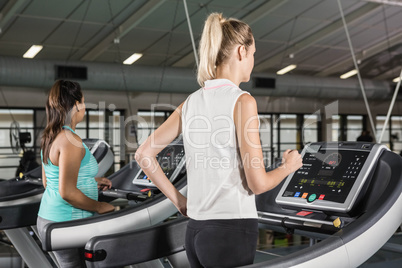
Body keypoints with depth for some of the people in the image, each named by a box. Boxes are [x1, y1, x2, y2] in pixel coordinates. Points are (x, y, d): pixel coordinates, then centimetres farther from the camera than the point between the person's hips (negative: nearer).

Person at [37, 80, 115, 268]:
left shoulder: (50, 137, 10)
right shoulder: (70, 140, -20)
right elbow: (67, 192, -25)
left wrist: (92, 181, 20)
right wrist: (100, 207, -12)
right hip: (66, 224, -10)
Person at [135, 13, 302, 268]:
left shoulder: (192, 102, 7)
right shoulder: (242, 101, -12)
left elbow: (144, 154, 10)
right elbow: (257, 183, -14)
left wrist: (178, 199, 14)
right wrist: (288, 167, 6)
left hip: (196, 230, 7)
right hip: (232, 231, -7)